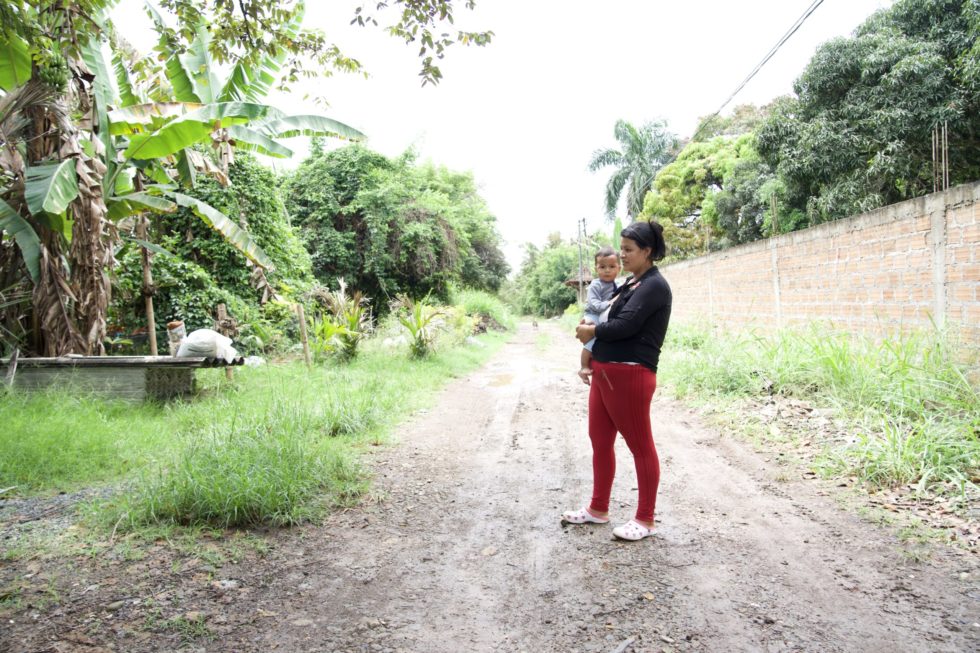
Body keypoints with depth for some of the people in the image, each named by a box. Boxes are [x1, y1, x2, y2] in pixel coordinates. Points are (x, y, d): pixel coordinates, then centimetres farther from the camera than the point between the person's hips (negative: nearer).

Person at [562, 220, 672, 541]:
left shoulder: (654, 286, -11)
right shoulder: (630, 283, 17)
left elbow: (625, 325, -20)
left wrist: (592, 331, -4)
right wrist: (591, 324, 7)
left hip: (629, 375, -10)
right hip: (603, 372, 10)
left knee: (640, 446, 2)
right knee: (600, 441, 15)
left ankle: (645, 520, 14)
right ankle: (598, 509, 29)